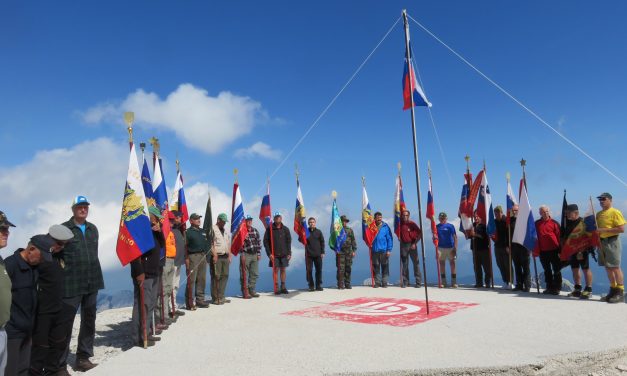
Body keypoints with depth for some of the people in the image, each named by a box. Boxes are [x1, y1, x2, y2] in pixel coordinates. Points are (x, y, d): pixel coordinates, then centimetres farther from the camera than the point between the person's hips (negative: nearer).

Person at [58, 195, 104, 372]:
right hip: (71, 285, -6)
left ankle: (83, 359, 25)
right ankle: (60, 364, 11)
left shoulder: (93, 229, 13)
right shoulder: (64, 229, -5)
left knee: (89, 321, 12)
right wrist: (62, 274, -8)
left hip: (92, 283, 6)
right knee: (65, 323, 0)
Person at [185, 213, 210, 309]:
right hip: (193, 257, -7)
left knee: (202, 279, 10)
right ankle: (189, 302, -1)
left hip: (203, 256, 7)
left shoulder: (203, 231, 18)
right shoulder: (188, 232, -3)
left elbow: (207, 243, 20)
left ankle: (200, 300, 19)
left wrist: (206, 253, 9)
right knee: (191, 280, -6)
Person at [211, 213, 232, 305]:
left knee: (225, 276, 7)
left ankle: (221, 297, 16)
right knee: (216, 277, -5)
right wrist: (214, 255, -18)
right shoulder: (213, 229, -4)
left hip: (225, 256, 7)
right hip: (217, 257, -7)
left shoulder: (226, 231, 20)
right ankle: (216, 298, 1)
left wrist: (230, 255, 14)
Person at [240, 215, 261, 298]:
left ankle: (251, 290, 20)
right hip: (246, 255, -6)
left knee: (254, 274, 10)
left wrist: (259, 253, 8)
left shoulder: (255, 231, 12)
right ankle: (245, 292, 5)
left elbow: (259, 242, 13)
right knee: (244, 274, -1)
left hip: (255, 255, 6)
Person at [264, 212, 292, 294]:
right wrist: (269, 253, -9)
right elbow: (265, 242, -2)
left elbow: (289, 242, 6)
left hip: (284, 254, 2)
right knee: (275, 270, 0)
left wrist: (289, 253, -1)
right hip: (274, 254, -2)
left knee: (283, 270, 7)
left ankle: (283, 287, 16)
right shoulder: (269, 229, -1)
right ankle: (276, 288, 6)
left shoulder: (285, 229, 6)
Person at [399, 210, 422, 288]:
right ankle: (405, 282, 11)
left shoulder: (412, 223, -3)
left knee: (416, 263, 0)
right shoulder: (401, 223, 5)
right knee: (404, 264, 5)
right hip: (403, 245, 3)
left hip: (412, 245, -3)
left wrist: (415, 243, -8)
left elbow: (419, 233, -4)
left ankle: (418, 281, 5)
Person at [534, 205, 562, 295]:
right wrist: (536, 250, 4)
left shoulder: (554, 223, -2)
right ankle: (549, 287, 21)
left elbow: (559, 236, -3)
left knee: (556, 270, 3)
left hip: (554, 250, -3)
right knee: (547, 270, 11)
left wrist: (560, 250, -7)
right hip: (543, 251, 3)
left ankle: (557, 288, 11)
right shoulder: (537, 224, 6)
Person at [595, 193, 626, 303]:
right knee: (608, 267, 11)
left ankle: (620, 292, 1)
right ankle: (613, 289, 20)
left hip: (612, 241, -7)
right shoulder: (599, 214, 15)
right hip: (601, 242, 7)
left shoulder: (615, 212, -8)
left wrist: (604, 230, -18)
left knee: (615, 267, -6)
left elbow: (621, 229, -16)